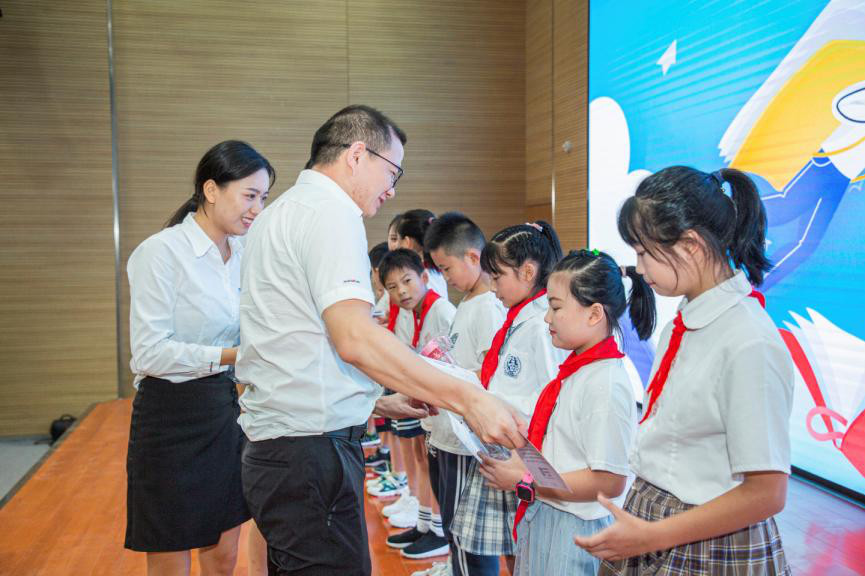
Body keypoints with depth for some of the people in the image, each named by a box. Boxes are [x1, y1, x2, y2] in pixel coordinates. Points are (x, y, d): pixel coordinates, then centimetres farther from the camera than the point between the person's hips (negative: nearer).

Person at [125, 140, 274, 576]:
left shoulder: (242, 253, 6)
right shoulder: (160, 252, -15)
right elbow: (149, 352, -20)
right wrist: (232, 355, -27)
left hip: (225, 410, 6)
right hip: (172, 416, -6)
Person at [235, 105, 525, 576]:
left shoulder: (280, 213, 19)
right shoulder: (330, 211, -12)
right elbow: (354, 337, -26)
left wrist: (376, 403, 20)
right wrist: (467, 400, -25)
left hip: (274, 445, 11)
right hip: (312, 449, -10)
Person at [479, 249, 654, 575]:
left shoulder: (606, 383, -22)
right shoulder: (575, 370, 4)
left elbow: (609, 482, -24)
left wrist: (525, 483, -21)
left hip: (572, 529, -8)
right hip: (542, 517, 8)